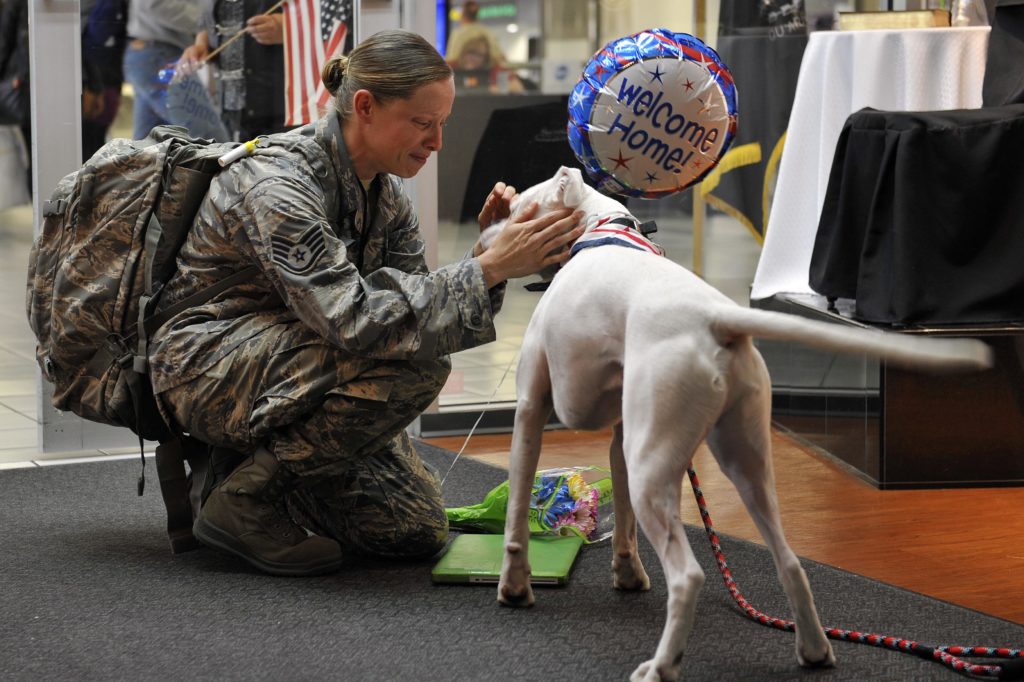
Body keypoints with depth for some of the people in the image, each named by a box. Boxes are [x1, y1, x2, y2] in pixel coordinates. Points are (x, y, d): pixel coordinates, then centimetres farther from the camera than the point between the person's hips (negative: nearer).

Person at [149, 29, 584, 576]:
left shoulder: (384, 192, 2)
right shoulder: (278, 184, -25)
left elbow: (418, 302, 1)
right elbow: (353, 319, -37)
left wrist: (484, 250, -15)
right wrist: (489, 269, -37)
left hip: (283, 375, 8)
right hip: (204, 366, -8)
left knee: (417, 531, -2)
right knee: (412, 363, -30)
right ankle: (246, 500, -15)